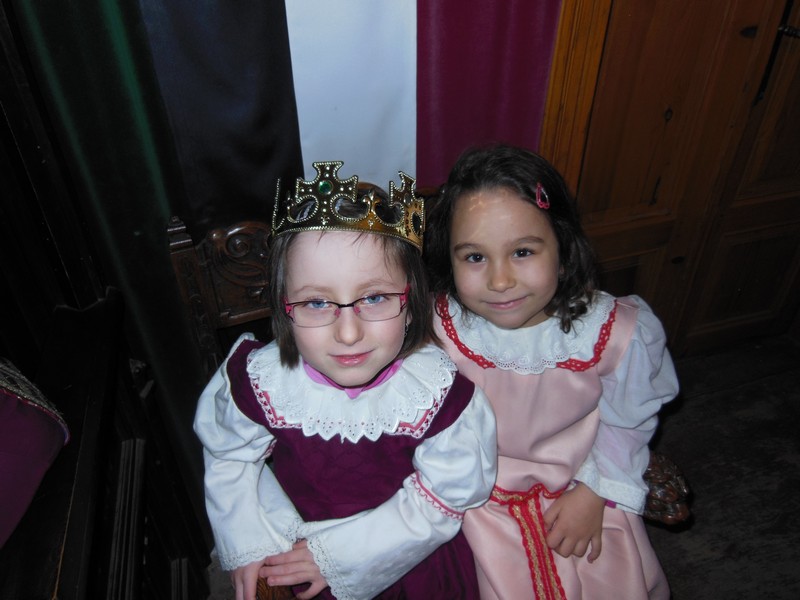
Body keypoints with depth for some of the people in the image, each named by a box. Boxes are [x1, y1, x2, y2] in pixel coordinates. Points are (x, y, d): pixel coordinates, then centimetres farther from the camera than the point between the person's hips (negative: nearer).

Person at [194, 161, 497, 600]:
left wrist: (338, 553, -18)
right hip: (296, 544, 1)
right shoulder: (260, 381, -25)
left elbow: (441, 500, -19)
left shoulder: (438, 390, -29)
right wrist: (250, 543, -11)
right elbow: (229, 455, -5)